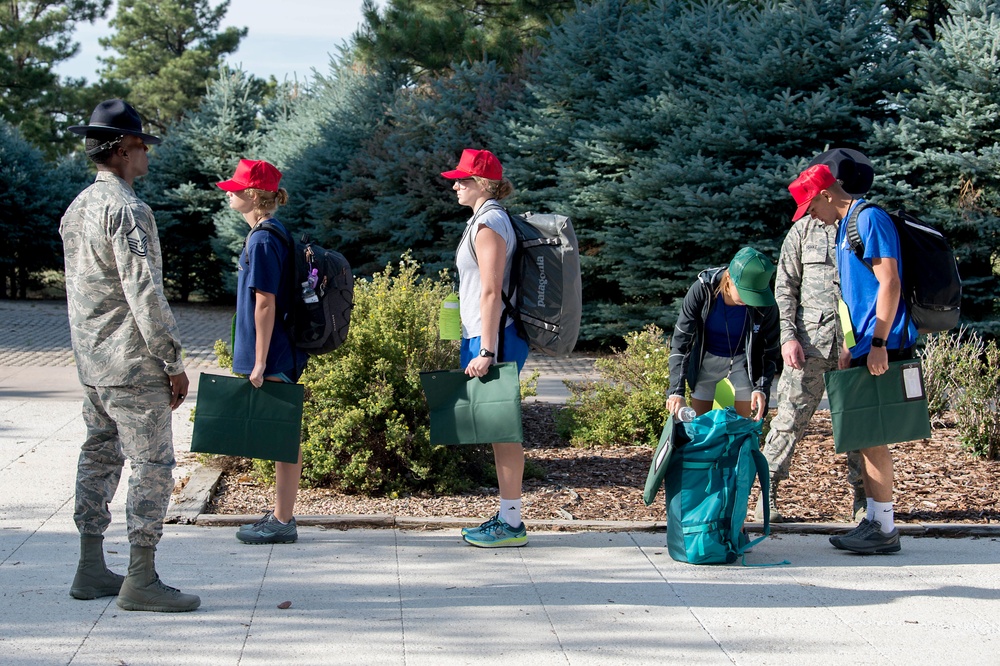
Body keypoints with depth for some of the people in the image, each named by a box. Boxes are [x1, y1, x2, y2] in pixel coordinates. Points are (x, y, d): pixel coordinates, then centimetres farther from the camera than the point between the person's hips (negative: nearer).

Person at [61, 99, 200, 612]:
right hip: (132, 365, -9)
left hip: (91, 361, 10)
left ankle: (91, 570, 19)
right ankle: (141, 580, -2)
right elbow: (145, 294, -21)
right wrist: (174, 363, -15)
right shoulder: (127, 210, -17)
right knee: (152, 464, -4)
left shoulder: (77, 209, 12)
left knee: (100, 456, 14)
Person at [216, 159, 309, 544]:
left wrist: (260, 363, -19)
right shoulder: (269, 234, 13)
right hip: (282, 354, 10)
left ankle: (283, 523, 4)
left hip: (274, 357, -10)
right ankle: (281, 514, 24)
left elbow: (265, 303, -20)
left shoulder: (264, 240, -17)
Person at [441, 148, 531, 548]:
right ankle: (507, 516, 18)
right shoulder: (489, 219, 17)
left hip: (492, 338, -10)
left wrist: (485, 351, -22)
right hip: (488, 337, 10)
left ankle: (511, 524, -1)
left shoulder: (488, 224, -14)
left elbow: (491, 293, -20)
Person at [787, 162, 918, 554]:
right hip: (864, 346, 10)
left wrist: (878, 343, -22)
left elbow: (890, 283, -19)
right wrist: (848, 344, 21)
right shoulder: (845, 227, 19)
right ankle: (874, 521, 16)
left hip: (882, 346, -10)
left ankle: (884, 529, -2)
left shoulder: (869, 219, -11)